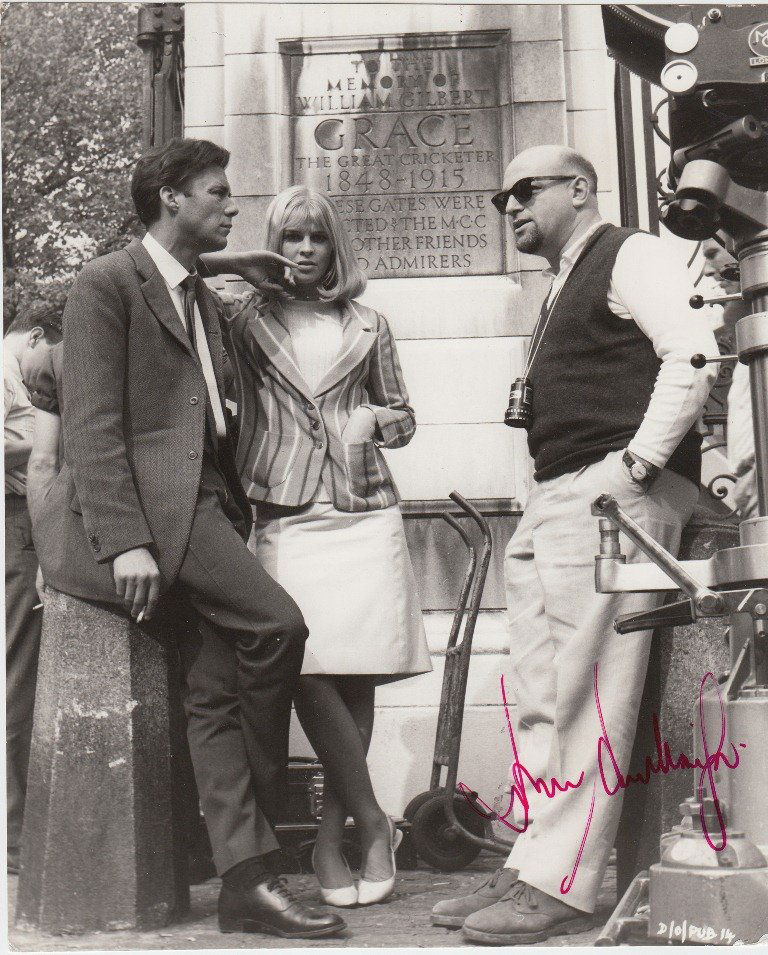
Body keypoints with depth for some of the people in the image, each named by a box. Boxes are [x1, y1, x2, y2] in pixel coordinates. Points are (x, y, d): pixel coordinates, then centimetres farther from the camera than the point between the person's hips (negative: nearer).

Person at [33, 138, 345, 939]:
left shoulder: (202, 300, 25)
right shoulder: (107, 284, -1)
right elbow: (91, 425, -11)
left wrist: (235, 512, 13)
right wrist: (125, 541, -22)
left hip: (200, 505, 8)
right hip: (139, 504, -8)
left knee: (216, 689, -1)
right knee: (276, 623, -19)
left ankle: (244, 881, -1)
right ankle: (262, 807, 1)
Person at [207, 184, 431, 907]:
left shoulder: (367, 326, 17)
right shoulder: (249, 324, 12)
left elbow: (403, 419, 21)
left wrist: (376, 419, 2)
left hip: (364, 515, 2)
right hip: (286, 517, -1)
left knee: (357, 681, -1)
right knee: (311, 675, -12)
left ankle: (331, 836, 12)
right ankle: (374, 826, 3)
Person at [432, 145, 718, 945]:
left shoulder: (630, 256, 0)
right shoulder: (563, 287, 27)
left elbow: (694, 352, -14)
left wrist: (640, 459, -18)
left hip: (614, 493, -9)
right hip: (552, 503, 10)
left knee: (584, 697, -10)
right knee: (537, 700, 7)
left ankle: (561, 887, -6)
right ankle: (532, 870, 12)